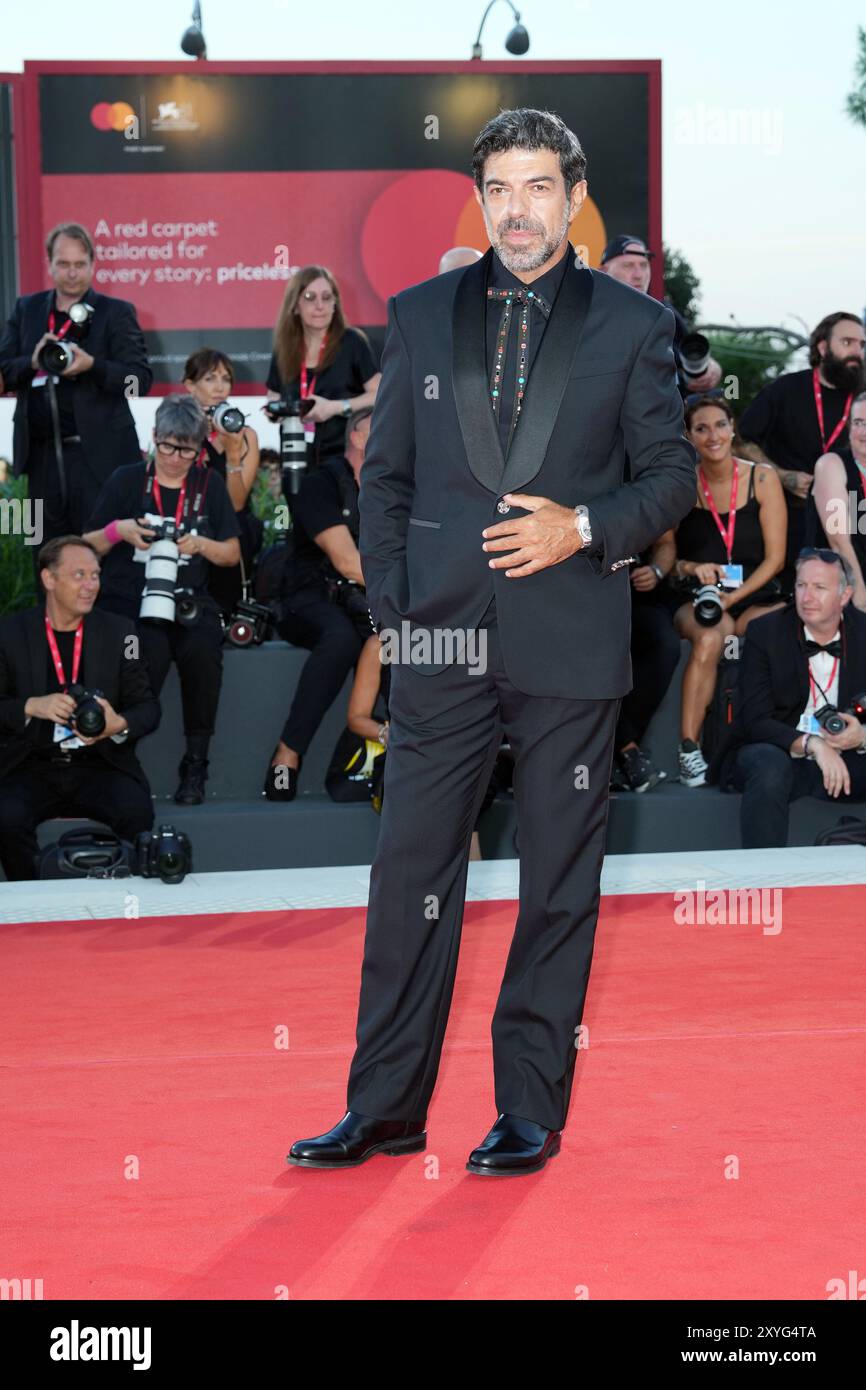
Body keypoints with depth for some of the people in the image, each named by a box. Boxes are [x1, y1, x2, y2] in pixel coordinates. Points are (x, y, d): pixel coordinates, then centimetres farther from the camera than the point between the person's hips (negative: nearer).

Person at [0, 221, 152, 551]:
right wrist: (33, 362, -12)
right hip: (42, 458, 4)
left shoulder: (116, 313, 1)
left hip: (98, 458, -4)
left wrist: (92, 365, -21)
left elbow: (141, 380, -5)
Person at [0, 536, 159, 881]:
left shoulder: (117, 632, 9)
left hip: (100, 765, 1)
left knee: (136, 812, -29)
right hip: (31, 770, -1)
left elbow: (147, 706, 7)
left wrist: (121, 725, -16)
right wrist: (32, 707, -19)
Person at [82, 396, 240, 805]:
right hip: (128, 599, -2)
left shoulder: (209, 484, 12)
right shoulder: (126, 480, 6)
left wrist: (200, 544, -6)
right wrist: (117, 530, -11)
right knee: (153, 653, -35)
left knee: (202, 650, -32)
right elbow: (87, 549, 10)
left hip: (188, 601, 2)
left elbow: (232, 554, 15)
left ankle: (195, 766, -18)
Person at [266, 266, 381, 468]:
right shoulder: (284, 351, 13)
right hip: (298, 459, 4)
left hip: (343, 457, -4)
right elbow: (274, 397, 23)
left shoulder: (351, 342, 0)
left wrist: (337, 407, -14)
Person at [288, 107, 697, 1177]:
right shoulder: (421, 317, 10)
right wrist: (390, 604, 4)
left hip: (571, 643, -1)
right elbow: (384, 473, 13)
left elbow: (671, 473, 6)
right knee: (410, 869, 0)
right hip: (442, 639, 1)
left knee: (558, 882, 4)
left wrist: (585, 527, -11)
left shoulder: (631, 325, 5)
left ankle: (530, 1110, 12)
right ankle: (385, 1107, 9)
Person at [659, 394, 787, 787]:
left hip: (755, 593, 1)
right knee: (710, 637, -37)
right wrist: (692, 569, -14)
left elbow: (774, 557, 0)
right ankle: (688, 746, -33)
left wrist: (735, 596, -12)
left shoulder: (762, 479, 2)